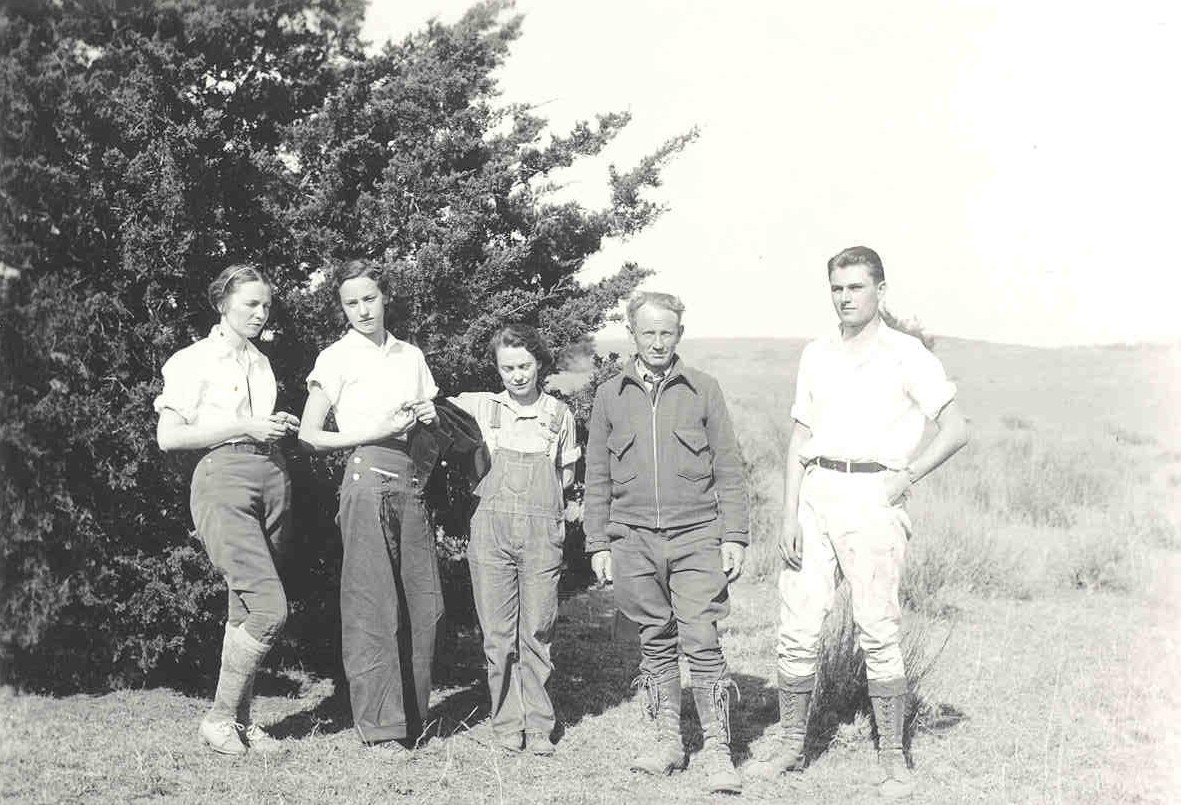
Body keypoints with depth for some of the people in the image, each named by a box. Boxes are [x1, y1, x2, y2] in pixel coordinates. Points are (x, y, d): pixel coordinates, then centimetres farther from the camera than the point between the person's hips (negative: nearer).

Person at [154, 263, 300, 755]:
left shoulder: (262, 363, 21)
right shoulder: (193, 361, 1)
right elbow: (169, 437, -6)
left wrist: (281, 427, 8)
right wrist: (245, 427, -11)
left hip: (272, 477, 7)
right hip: (223, 478, -7)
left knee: (247, 611, 6)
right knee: (270, 607, -16)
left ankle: (240, 719, 13)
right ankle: (219, 719, -4)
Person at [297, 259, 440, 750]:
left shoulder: (411, 356, 18)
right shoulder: (337, 358, 3)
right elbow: (309, 436, 0)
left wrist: (428, 419, 3)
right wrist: (378, 431, -9)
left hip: (412, 483, 6)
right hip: (369, 477, -5)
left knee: (424, 602, 3)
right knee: (373, 604, -7)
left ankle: (413, 718, 14)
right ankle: (379, 726, -2)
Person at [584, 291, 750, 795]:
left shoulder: (703, 390, 5)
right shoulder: (610, 396, 9)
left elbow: (728, 470, 5)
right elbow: (597, 478, 12)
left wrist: (735, 536, -1)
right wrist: (598, 544, 7)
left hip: (696, 538, -2)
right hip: (634, 540, 2)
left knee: (702, 643, -8)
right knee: (656, 645, 8)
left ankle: (717, 750, -2)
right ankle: (668, 743, 18)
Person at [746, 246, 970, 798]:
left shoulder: (906, 355, 1)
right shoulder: (816, 355, 15)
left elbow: (955, 430, -3)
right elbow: (799, 438, 14)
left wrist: (904, 479, -6)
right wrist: (790, 513, 5)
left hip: (873, 498, -4)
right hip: (816, 491, 4)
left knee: (878, 631, -6)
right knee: (797, 626, 3)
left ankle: (892, 758, 6)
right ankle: (791, 744, 18)